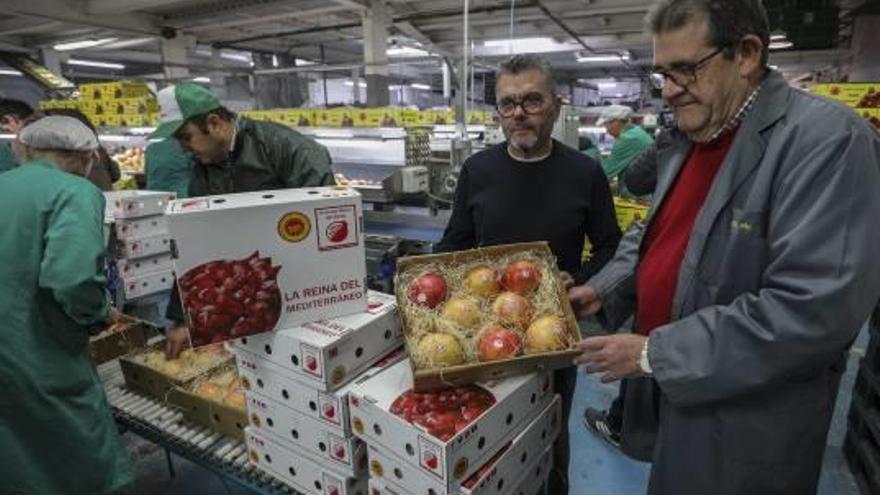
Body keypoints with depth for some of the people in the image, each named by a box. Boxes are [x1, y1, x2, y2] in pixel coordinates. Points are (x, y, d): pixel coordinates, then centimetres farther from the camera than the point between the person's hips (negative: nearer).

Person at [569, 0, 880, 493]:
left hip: (743, 425, -7)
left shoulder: (828, 138, -20)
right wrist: (603, 290, 0)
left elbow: (814, 310, -28)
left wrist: (655, 353, -24)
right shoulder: (685, 141, 6)